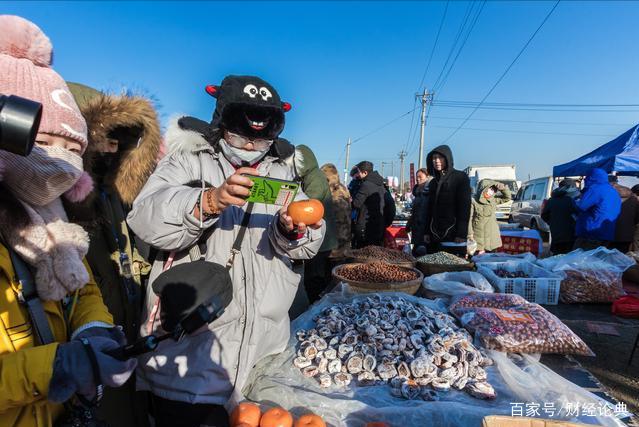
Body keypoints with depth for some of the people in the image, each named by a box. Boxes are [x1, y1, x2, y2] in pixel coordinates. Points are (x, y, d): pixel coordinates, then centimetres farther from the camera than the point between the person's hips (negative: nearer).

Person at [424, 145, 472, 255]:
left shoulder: (461, 178, -1)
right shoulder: (433, 182, 16)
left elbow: (465, 206, -8)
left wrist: (462, 233, -15)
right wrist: (427, 232, 10)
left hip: (453, 233, -5)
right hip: (434, 233, 5)